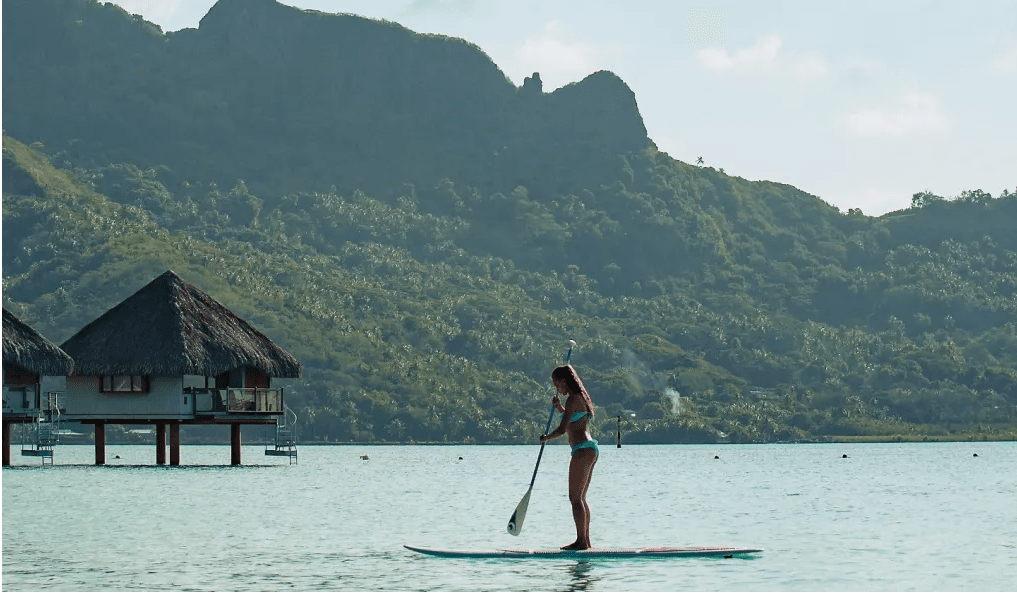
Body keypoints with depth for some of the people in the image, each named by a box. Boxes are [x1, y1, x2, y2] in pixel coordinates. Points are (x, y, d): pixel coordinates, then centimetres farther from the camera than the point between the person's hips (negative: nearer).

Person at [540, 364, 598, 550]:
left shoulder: (573, 399, -13)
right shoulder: (581, 397, 17)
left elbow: (563, 429, -18)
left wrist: (546, 438, -1)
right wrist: (559, 407, 19)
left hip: (582, 451, -10)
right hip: (590, 451, 10)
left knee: (575, 497, -7)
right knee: (581, 498, 13)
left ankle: (581, 540, -9)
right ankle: (586, 540, 13)